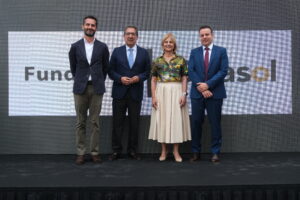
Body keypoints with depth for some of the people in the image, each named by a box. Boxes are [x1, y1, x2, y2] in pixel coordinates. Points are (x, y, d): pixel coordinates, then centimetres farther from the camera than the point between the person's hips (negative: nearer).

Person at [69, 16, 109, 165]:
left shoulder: (102, 47, 4)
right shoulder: (75, 46, 4)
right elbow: (73, 67, 13)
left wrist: (99, 82, 12)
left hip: (96, 88, 0)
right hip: (80, 88, 0)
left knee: (95, 122, 4)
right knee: (80, 123, 5)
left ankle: (95, 152, 11)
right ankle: (80, 153, 11)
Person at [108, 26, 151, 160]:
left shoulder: (144, 53, 8)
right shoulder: (117, 51, 6)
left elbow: (147, 72, 6)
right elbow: (111, 71, 3)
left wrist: (138, 78, -12)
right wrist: (120, 78, -14)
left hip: (136, 93, 1)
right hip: (119, 92, 0)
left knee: (134, 123, 6)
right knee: (117, 122, 2)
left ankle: (132, 150, 15)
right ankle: (116, 150, 11)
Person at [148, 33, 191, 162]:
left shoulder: (181, 60, 6)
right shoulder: (157, 61, 8)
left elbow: (184, 79, 3)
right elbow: (153, 80, 6)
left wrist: (184, 94, -8)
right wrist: (153, 97, -4)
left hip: (176, 92, -1)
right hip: (161, 92, 1)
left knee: (176, 119, 0)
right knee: (162, 119, 3)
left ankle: (176, 151, 10)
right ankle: (164, 151, 14)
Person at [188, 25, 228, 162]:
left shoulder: (221, 51, 3)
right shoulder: (194, 52, 9)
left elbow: (223, 71, -6)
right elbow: (191, 71, -1)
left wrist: (208, 85, -15)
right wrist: (201, 88, -12)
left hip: (215, 93, -2)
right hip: (197, 93, 2)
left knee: (215, 123, 3)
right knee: (196, 123, 5)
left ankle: (215, 152, 11)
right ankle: (196, 152, 14)